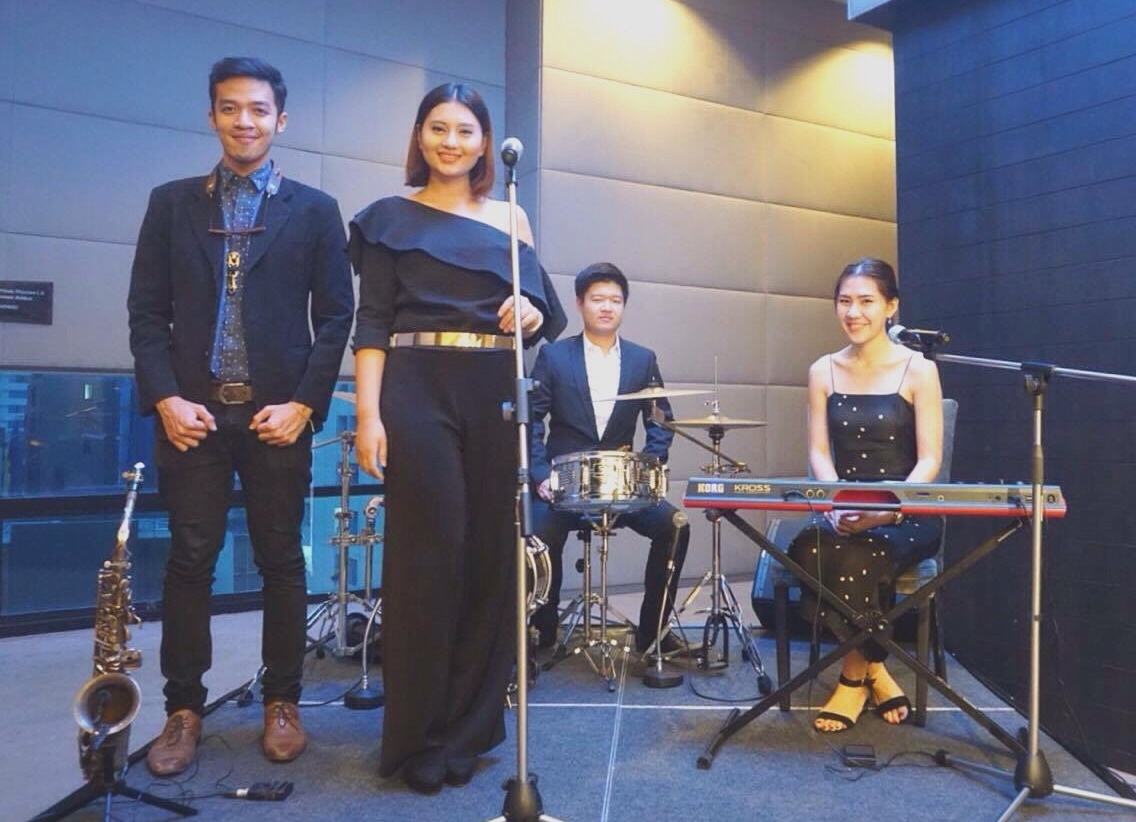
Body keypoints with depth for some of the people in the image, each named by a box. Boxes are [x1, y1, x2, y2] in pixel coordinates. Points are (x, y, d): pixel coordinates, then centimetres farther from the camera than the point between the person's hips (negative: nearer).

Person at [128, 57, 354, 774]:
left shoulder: (314, 210, 6)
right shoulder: (172, 203, 10)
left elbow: (336, 317, 2)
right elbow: (148, 310, 6)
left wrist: (304, 403, -8)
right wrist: (165, 398, -6)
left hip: (277, 414, -1)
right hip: (192, 412, 1)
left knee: (282, 561, 6)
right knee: (190, 560, 4)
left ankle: (283, 703, 19)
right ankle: (184, 709, 16)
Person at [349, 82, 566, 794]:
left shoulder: (510, 218, 16)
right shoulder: (393, 217, 7)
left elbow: (544, 310, 13)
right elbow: (373, 324, -1)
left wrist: (530, 313, -11)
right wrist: (368, 413, -12)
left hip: (496, 393, 3)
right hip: (419, 392, -3)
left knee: (493, 551, 3)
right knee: (428, 553, -4)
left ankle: (470, 727, 18)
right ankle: (419, 734, 10)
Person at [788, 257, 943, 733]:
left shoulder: (918, 370, -3)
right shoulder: (823, 371, 8)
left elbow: (928, 460, -7)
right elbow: (819, 453, 3)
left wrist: (888, 508, -25)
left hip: (908, 514, -3)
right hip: (842, 512, 3)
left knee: (852, 558, -33)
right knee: (811, 549, -30)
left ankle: (855, 677, -6)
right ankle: (873, 670, -8)